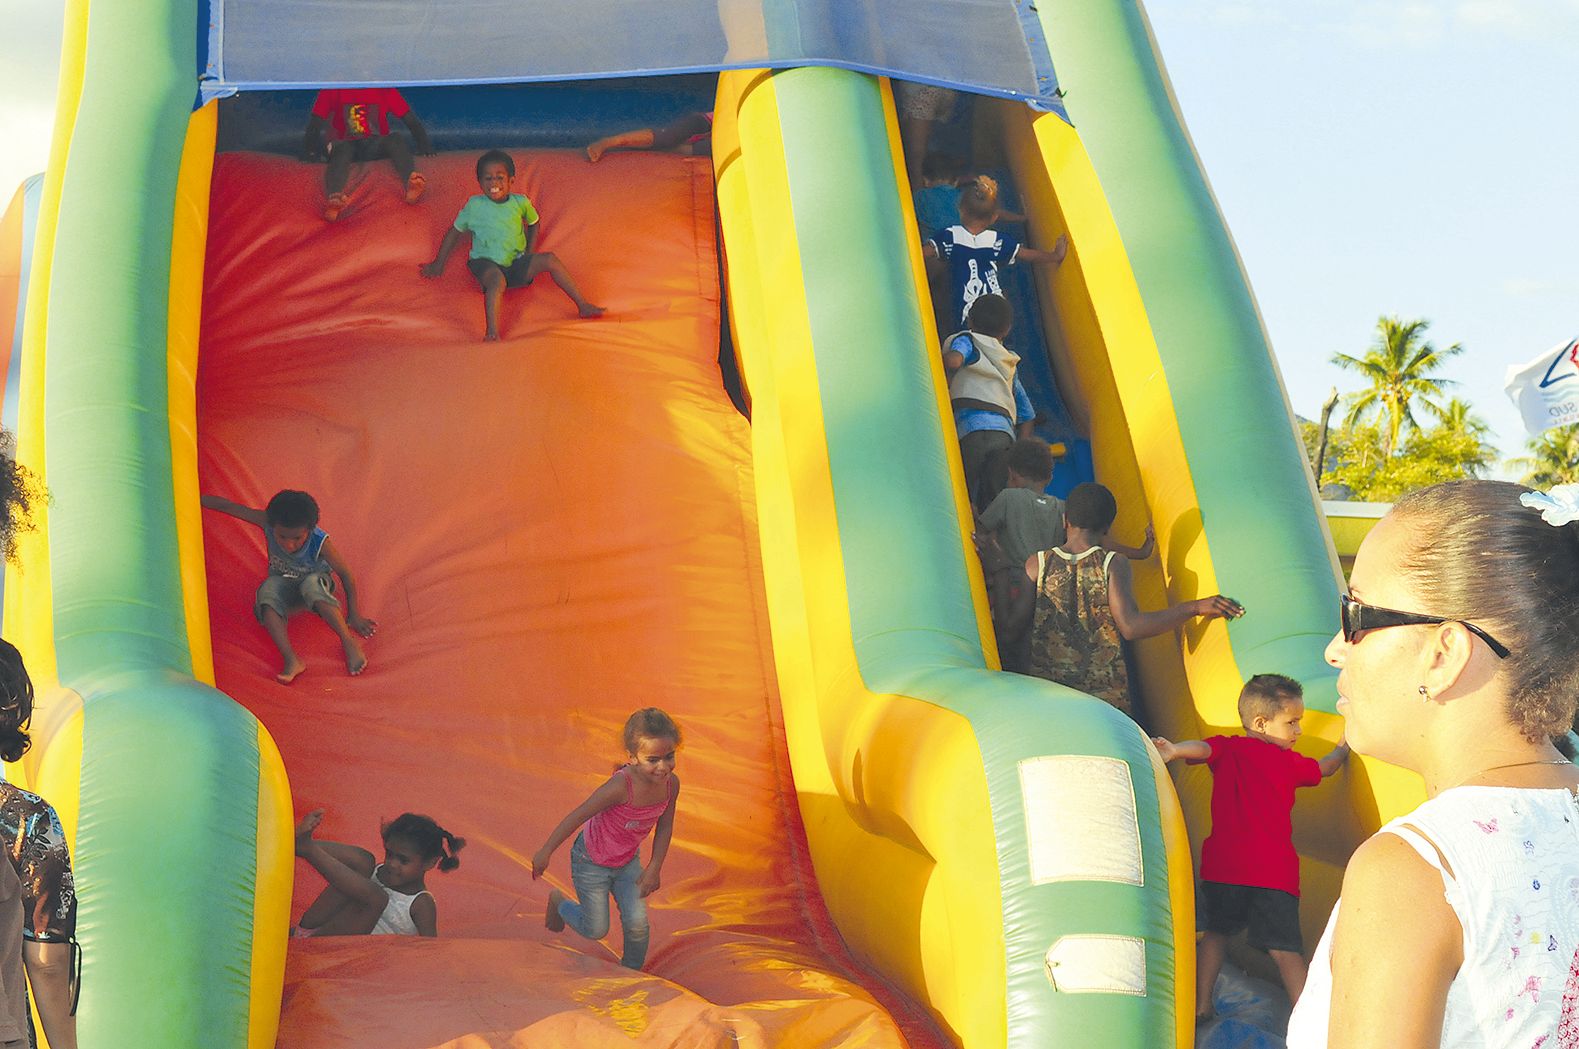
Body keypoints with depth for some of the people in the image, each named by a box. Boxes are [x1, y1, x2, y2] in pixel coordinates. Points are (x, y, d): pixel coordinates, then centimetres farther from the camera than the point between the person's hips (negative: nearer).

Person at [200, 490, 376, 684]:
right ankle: (291, 660, -41)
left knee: (311, 585, -39)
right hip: (282, 582, 2)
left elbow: (345, 574, -20)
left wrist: (353, 615, -16)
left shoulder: (320, 543, -30)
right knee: (267, 591, -33)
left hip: (315, 582, -2)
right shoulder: (268, 523, -26)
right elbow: (227, 506, -20)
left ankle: (349, 642, -31)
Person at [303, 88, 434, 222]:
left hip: (377, 146, 1)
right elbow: (316, 120, -2)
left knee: (396, 140, -29)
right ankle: (333, 198, -63)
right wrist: (310, 151, -17)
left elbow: (411, 121, -1)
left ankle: (411, 184, -58)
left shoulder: (385, 90, 1)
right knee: (343, 149, -35)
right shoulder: (333, 90, 0)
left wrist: (425, 147, -16)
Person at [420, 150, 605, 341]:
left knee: (550, 259, -19)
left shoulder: (520, 202, 7)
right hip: (487, 263, -3)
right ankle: (492, 331, -50)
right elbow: (454, 232, 12)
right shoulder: (475, 205, 1)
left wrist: (530, 256, 12)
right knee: (498, 280, -39)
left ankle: (582, 305, -16)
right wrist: (438, 264, 16)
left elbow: (533, 224, 25)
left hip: (517, 263, 3)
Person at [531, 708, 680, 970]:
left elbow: (665, 826, -1)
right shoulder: (622, 786, -38)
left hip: (627, 861, 5)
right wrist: (546, 852, -20)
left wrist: (654, 868, -5)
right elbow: (578, 816, -28)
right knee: (596, 930, 8)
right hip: (592, 860, -5)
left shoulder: (671, 784, -19)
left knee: (637, 925, -5)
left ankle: (631, 972, 24)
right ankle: (559, 901, 38)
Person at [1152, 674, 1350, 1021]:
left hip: (1222, 865, 2)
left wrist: (1175, 750, -32)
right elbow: (1326, 768, 28)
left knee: (1216, 931, 22)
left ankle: (1201, 1005, 22)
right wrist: (1341, 749, 48)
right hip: (1274, 871, -2)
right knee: (1285, 949, -1)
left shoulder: (1227, 749, 7)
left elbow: (1201, 748, -15)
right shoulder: (1289, 762, 9)